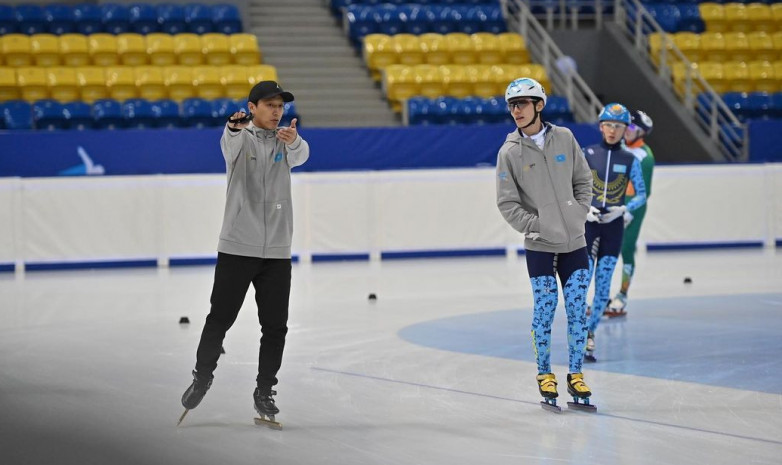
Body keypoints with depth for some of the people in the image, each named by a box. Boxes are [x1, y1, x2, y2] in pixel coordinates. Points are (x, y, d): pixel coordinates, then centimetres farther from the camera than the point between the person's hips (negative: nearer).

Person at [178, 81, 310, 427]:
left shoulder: (285, 142, 7)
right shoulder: (239, 138, -1)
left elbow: (300, 156, -16)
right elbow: (230, 144, -25)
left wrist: (293, 141, -42)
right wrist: (235, 127, -51)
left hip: (277, 251, 3)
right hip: (237, 247, -3)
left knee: (275, 327, 4)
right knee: (220, 319, 2)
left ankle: (264, 392, 17)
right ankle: (202, 376, 23)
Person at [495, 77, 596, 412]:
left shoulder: (564, 138, 2)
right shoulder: (509, 153, -4)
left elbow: (583, 180, 11)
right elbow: (507, 203, -4)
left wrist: (580, 214, 0)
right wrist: (536, 226, -12)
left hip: (574, 242, 2)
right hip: (539, 246, -2)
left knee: (578, 310, 4)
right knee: (544, 311, 0)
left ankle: (575, 375, 15)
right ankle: (545, 375, 14)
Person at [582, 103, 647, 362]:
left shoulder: (630, 161, 4)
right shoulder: (587, 154, 1)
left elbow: (642, 194, 6)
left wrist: (623, 209, -10)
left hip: (613, 227, 1)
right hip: (588, 223, -1)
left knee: (603, 287, 2)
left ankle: (590, 337, 12)